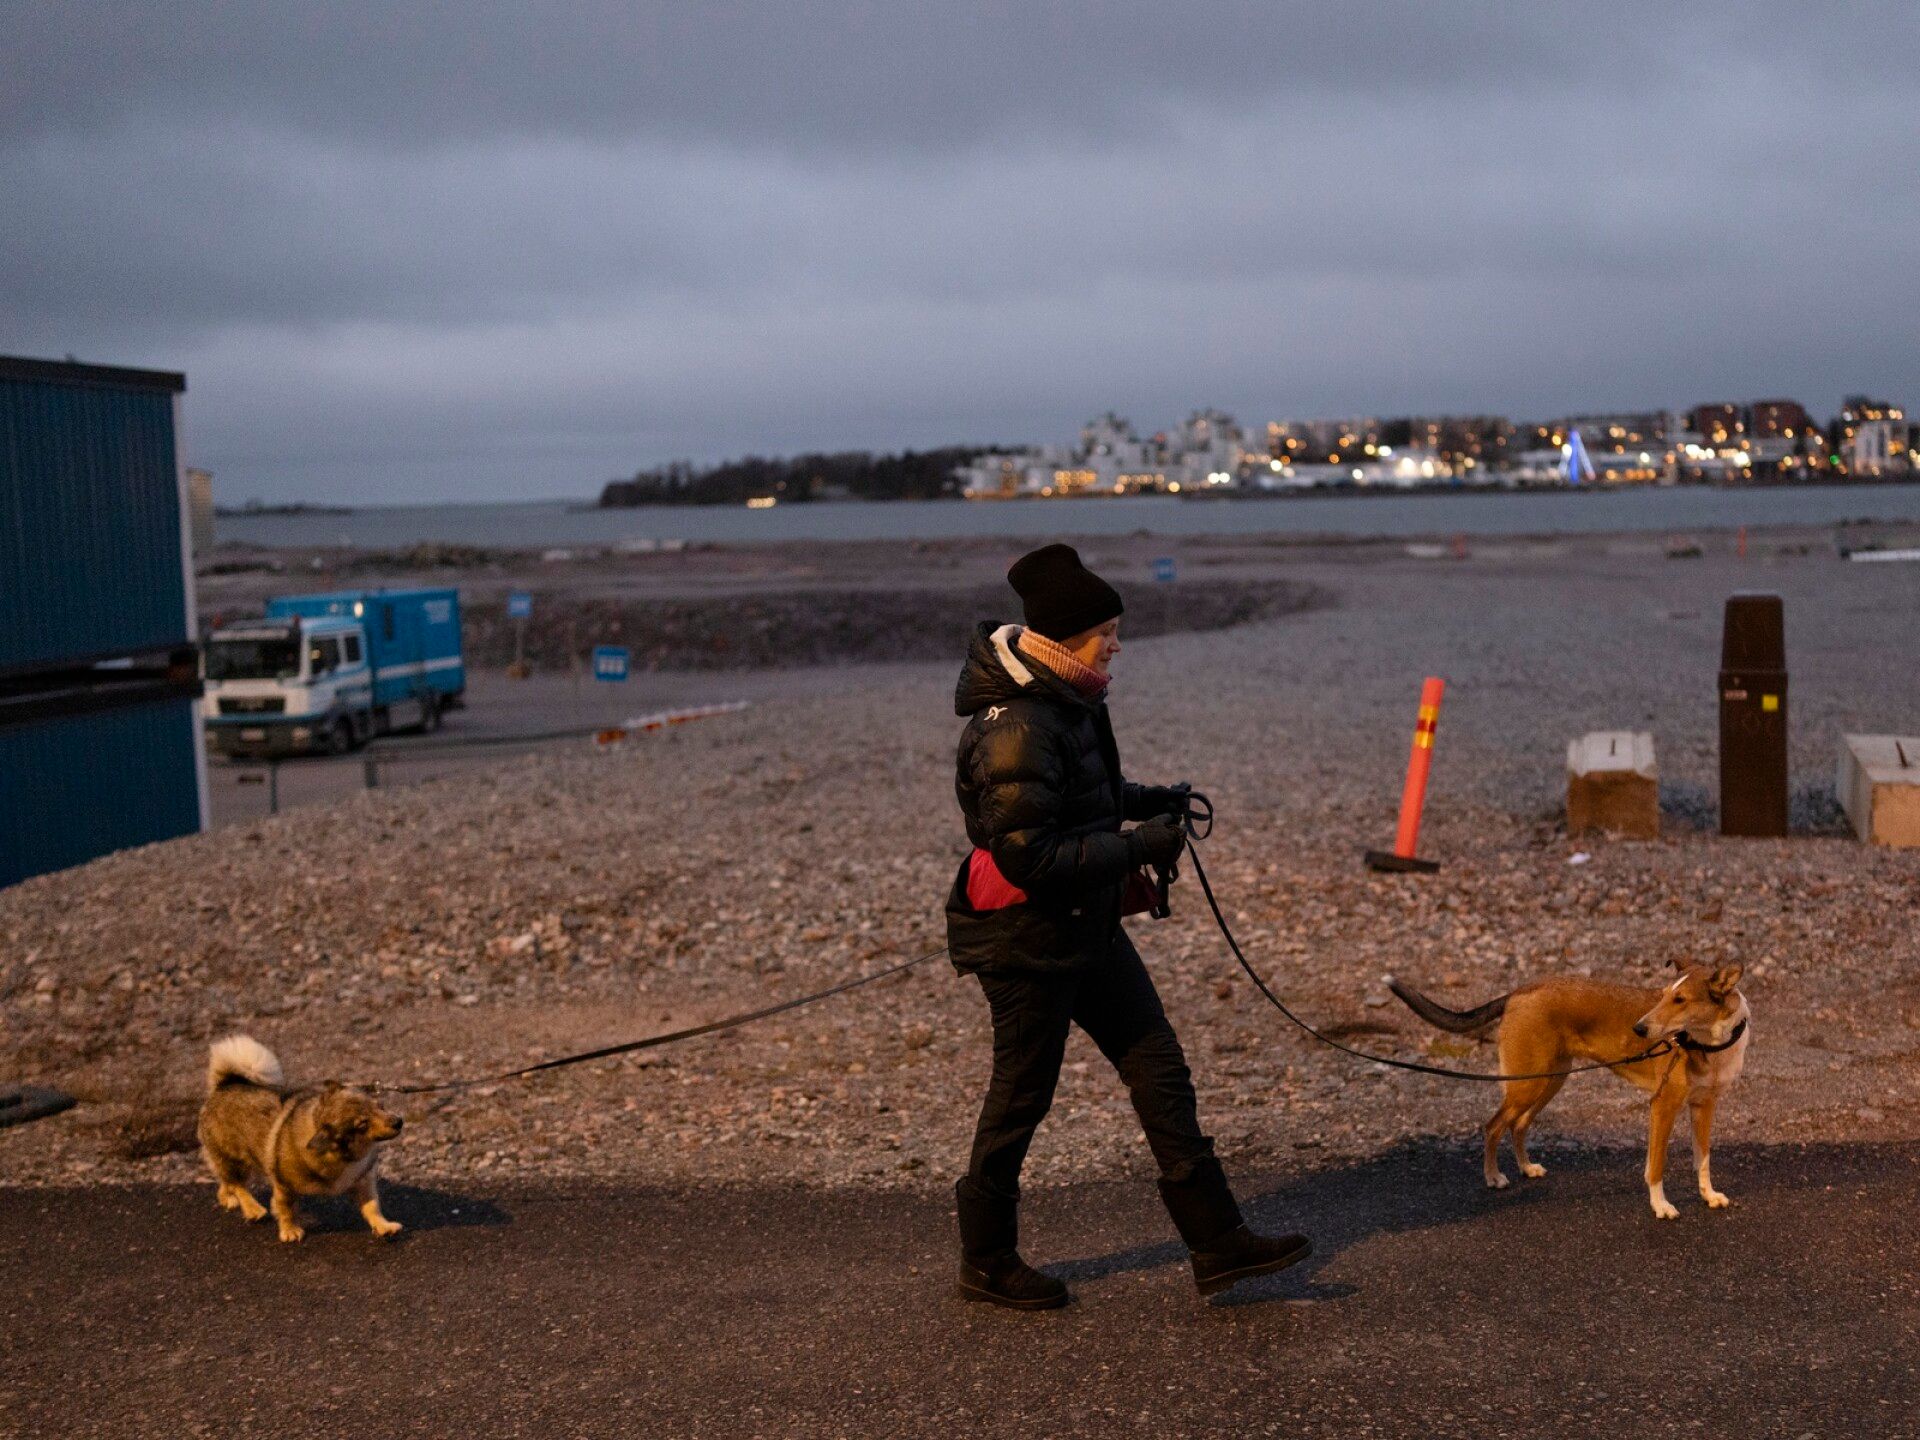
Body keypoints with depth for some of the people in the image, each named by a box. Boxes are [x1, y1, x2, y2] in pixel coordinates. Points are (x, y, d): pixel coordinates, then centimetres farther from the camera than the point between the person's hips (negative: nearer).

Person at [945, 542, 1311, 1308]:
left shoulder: (1064, 700, 4)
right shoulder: (1015, 730, -26)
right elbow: (1028, 856, -28)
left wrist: (1145, 800, 5)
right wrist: (1138, 847, -23)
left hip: (1087, 928, 9)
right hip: (1027, 940, -9)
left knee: (1159, 1068, 10)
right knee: (1022, 1096, 6)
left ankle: (1217, 1243, 17)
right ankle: (986, 1262, 25)